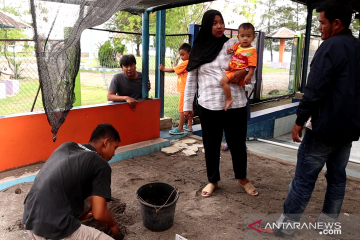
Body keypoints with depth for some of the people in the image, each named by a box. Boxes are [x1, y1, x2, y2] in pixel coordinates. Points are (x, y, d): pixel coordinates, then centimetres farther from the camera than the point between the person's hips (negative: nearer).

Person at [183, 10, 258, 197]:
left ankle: (242, 178, 33)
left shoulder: (233, 44, 2)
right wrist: (187, 105, 6)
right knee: (211, 145, 11)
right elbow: (191, 80, 9)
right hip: (208, 106, 1)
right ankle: (213, 180, 30)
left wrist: (244, 71, -13)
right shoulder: (199, 49, 6)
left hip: (235, 104, -1)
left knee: (237, 143, 10)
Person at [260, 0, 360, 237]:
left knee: (304, 177, -3)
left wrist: (300, 120, -14)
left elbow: (315, 89, -20)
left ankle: (286, 225, 6)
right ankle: (329, 220, 27)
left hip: (326, 125, -9)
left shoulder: (331, 46, -14)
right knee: (337, 175, 15)